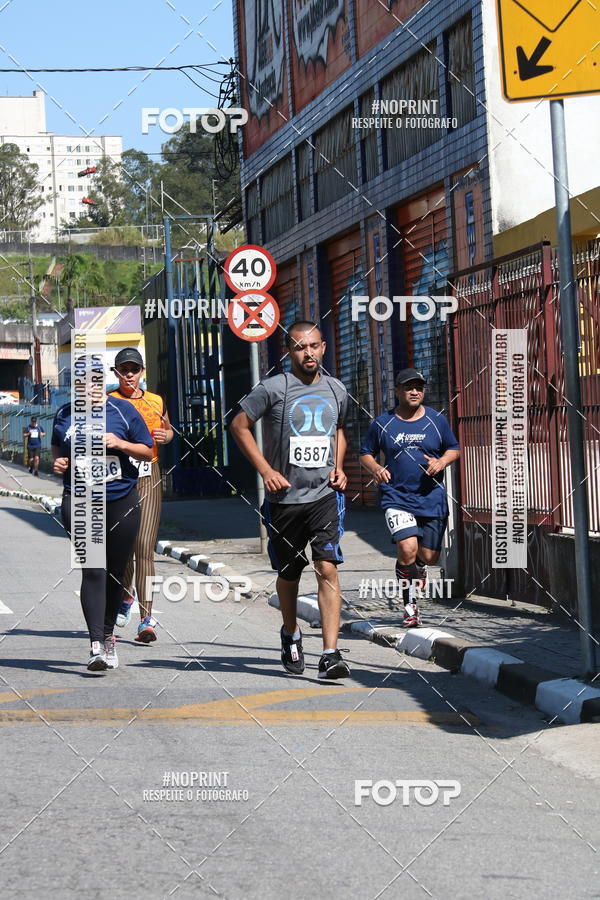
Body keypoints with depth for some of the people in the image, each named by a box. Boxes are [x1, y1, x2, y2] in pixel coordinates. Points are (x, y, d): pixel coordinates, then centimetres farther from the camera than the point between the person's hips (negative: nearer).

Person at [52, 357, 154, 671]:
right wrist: (58, 462, 4)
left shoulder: (122, 410, 3)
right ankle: (96, 644, -20)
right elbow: (57, 447, 26)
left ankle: (108, 634, 29)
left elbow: (148, 452, 6)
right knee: (93, 570, -15)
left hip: (121, 500, 1)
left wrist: (120, 444, -11)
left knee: (115, 572, 10)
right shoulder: (64, 415, 7)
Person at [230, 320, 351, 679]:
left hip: (325, 495, 1)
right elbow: (239, 425, 1)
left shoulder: (336, 390, 8)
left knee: (328, 569, -14)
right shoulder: (273, 389, -6)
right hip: (285, 498, -1)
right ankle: (291, 634, 40)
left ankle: (331, 655, -18)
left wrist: (338, 466, 10)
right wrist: (266, 470, -7)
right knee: (288, 574, 12)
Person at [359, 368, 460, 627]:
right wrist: (375, 468, -9)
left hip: (431, 498, 2)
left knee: (428, 557, 3)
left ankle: (415, 573, 42)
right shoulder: (382, 424, 3)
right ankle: (410, 606, -7)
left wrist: (442, 462, -5)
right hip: (396, 497, -2)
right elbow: (365, 453, 13)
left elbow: (454, 449, 17)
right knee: (408, 548, -22)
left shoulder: (437, 421, 6)